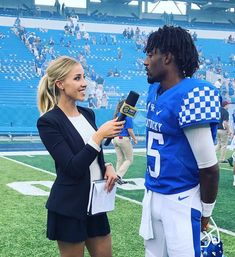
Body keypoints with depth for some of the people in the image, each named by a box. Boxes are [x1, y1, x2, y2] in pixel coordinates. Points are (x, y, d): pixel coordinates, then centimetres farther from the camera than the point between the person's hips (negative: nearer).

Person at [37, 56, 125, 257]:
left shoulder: (88, 114, 7)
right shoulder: (49, 121, -15)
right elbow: (73, 168, -21)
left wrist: (107, 167, -3)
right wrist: (100, 135, -23)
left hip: (96, 203, 7)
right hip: (69, 208, -7)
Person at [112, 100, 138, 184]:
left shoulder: (117, 115, 9)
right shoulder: (127, 116, -12)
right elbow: (129, 130, -15)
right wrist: (135, 139, -2)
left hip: (116, 139, 7)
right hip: (124, 139, -7)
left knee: (120, 160, 13)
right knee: (129, 159, 3)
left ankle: (118, 177, 13)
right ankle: (119, 175, -10)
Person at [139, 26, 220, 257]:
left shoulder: (190, 96, -22)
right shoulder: (154, 90, 5)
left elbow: (208, 167, -18)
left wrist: (205, 212, -7)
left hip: (180, 201, -8)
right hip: (152, 195, 8)